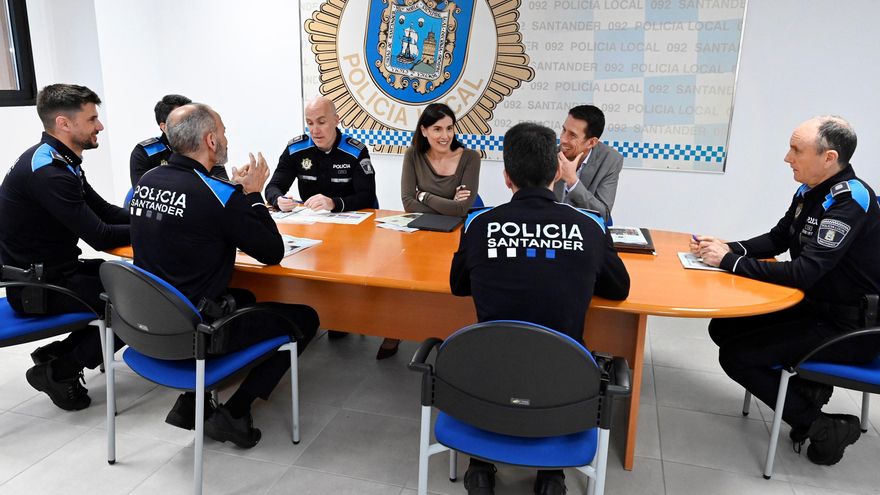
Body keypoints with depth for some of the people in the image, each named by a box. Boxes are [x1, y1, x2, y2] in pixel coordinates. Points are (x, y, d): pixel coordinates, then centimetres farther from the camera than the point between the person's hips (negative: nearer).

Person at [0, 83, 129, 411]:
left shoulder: (60, 162, 7)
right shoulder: (47, 172, -25)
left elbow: (104, 211, 9)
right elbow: (101, 238, -26)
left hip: (53, 271, 10)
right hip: (36, 286, -10)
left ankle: (60, 351, 15)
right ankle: (59, 370, 3)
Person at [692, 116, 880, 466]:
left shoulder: (850, 199, -24)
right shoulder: (810, 190, 2)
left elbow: (804, 272, -30)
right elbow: (777, 240, 12)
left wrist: (731, 262, -23)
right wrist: (729, 248, -6)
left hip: (851, 326, -9)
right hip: (814, 305, 9)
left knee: (735, 355, -14)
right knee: (723, 329, 3)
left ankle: (821, 427, 1)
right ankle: (807, 387, 12)